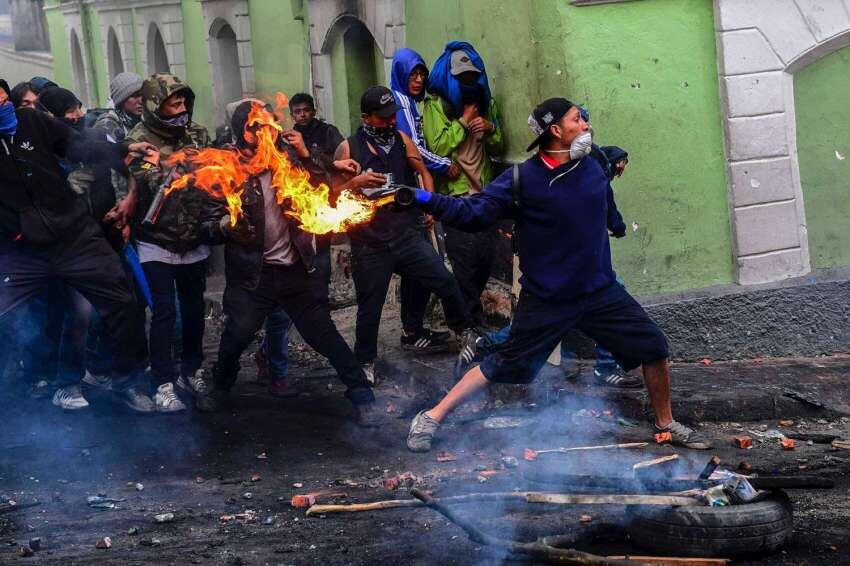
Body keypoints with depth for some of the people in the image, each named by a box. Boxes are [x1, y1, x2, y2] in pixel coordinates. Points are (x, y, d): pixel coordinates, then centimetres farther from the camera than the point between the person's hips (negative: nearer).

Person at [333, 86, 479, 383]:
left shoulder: (401, 140, 4)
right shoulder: (348, 148, -6)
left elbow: (423, 171, 15)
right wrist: (355, 183, -23)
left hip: (406, 234, 2)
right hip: (369, 244, -2)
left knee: (445, 280, -8)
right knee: (370, 307, 7)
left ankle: (464, 331, 16)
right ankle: (365, 363, 25)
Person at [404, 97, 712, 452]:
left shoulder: (593, 170, 2)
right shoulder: (522, 180, -14)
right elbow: (474, 214, -17)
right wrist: (426, 200, -25)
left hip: (600, 291, 5)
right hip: (545, 300, -5)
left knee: (653, 346, 2)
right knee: (505, 365, -3)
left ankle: (666, 424, 22)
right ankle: (431, 418, 9)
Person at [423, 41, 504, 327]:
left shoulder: (485, 102, 13)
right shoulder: (436, 105, -5)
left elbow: (497, 147, 16)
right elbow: (438, 146, -17)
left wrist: (490, 128, -5)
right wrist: (464, 121, -13)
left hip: (484, 191, 6)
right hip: (456, 193, -6)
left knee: (486, 255, 6)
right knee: (464, 260, -7)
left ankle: (466, 310, 23)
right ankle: (472, 321, 1)